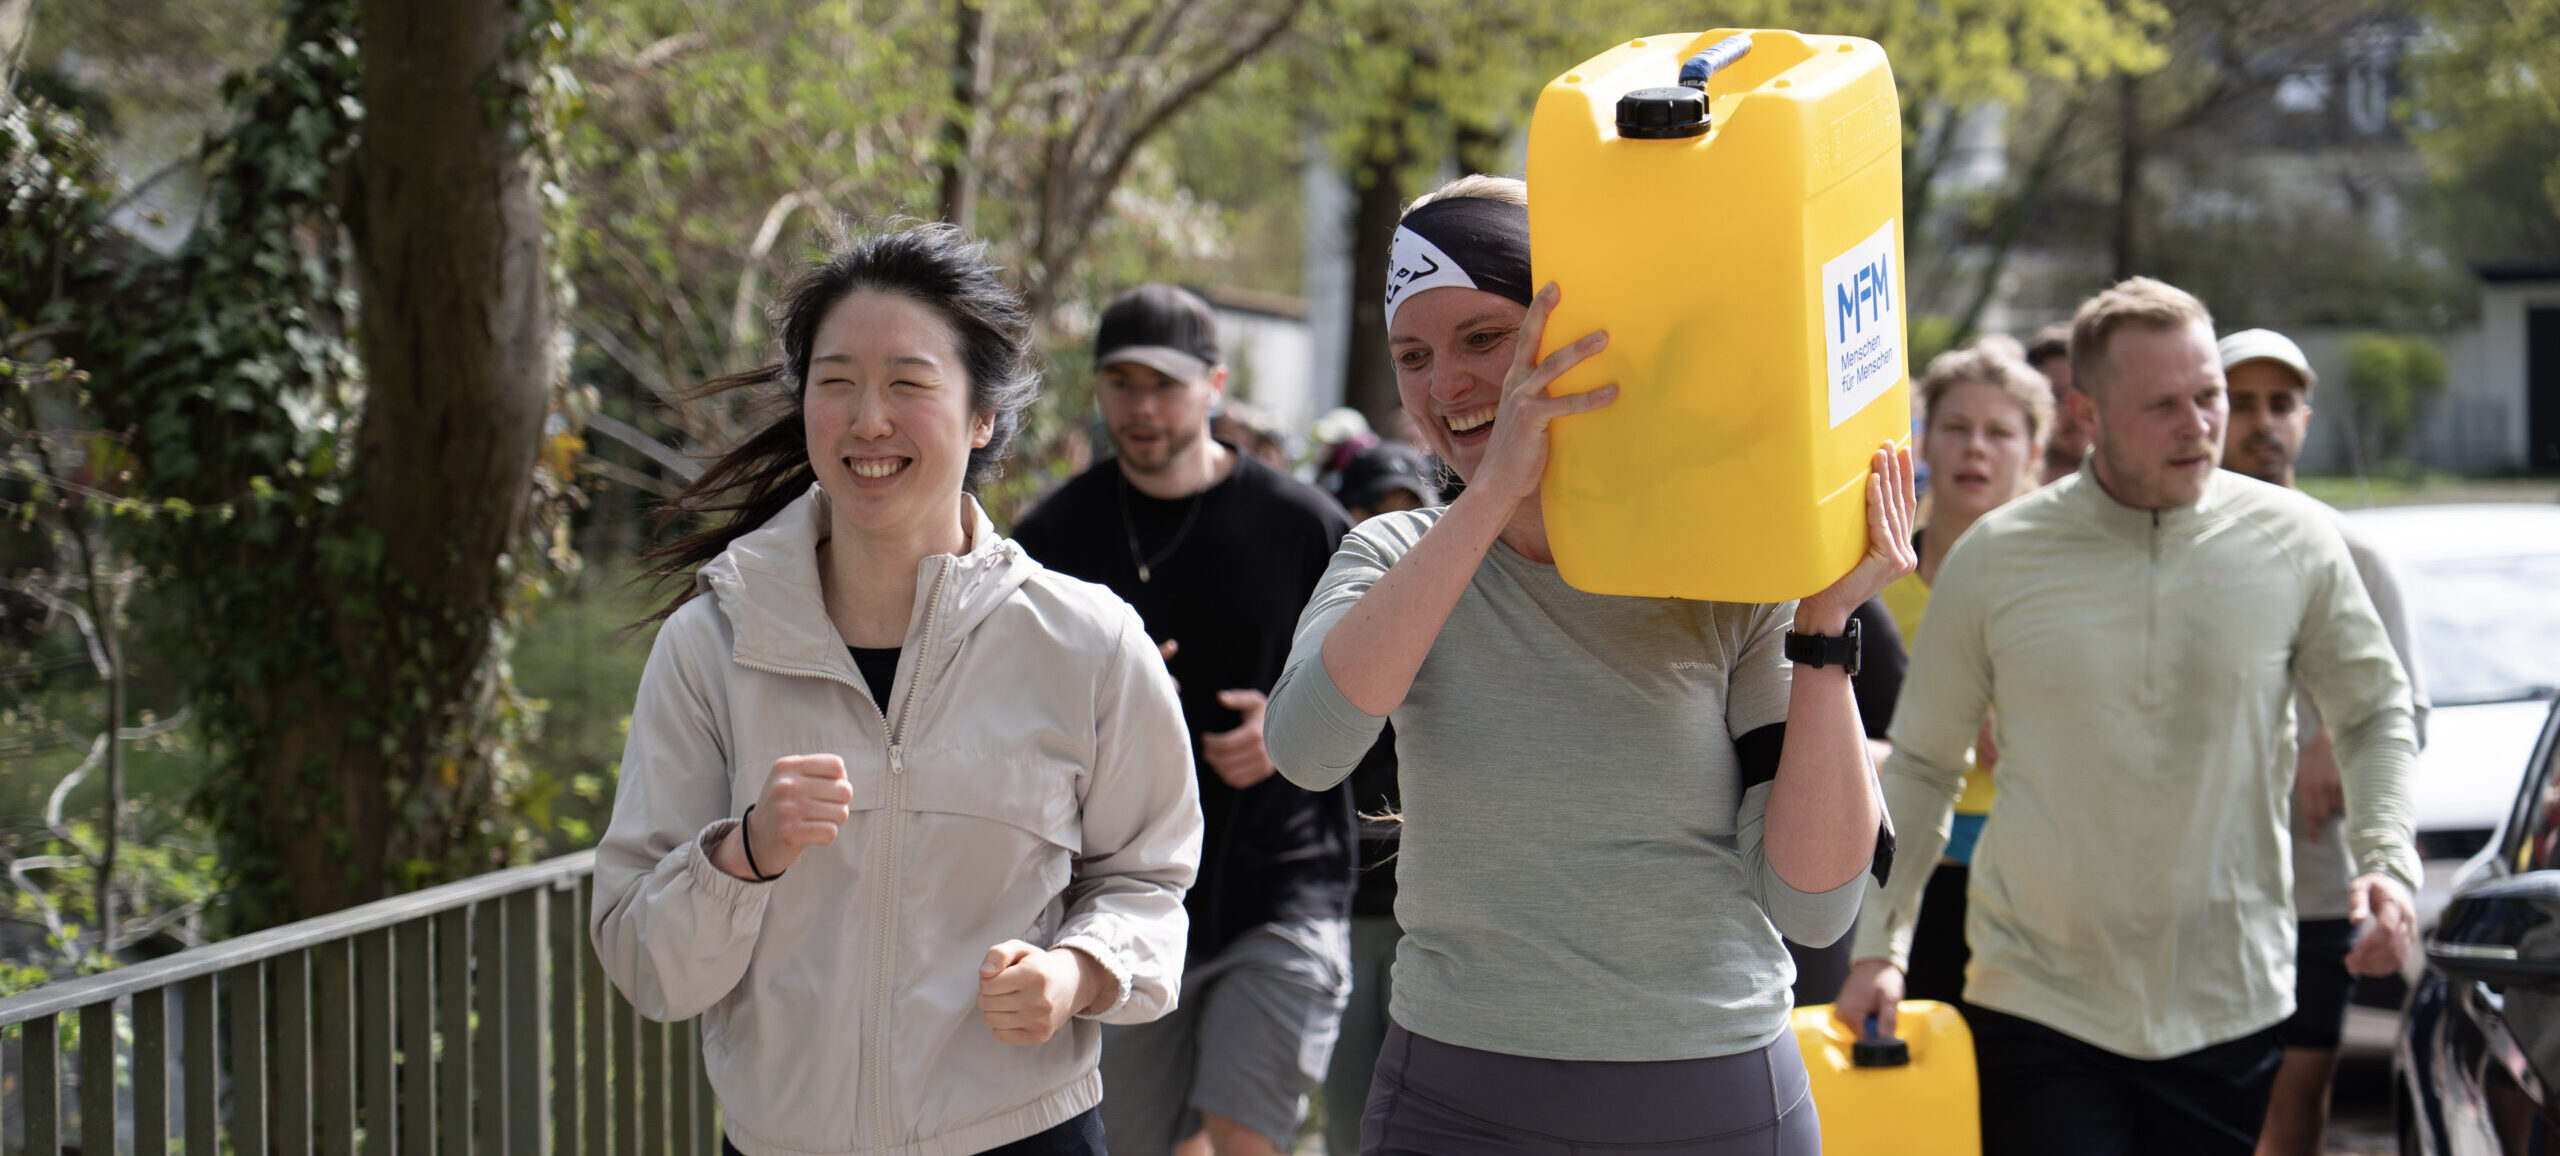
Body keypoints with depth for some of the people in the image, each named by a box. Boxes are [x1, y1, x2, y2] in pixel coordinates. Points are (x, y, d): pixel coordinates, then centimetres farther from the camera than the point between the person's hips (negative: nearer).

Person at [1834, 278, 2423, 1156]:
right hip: (2037, 1005, -1)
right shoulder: (1994, 558, 0)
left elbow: (2376, 714, 13)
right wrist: (1880, 944, 0)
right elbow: (1921, 765, 8)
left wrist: (2385, 860, -4)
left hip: (2229, 1005, 1)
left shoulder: (2292, 542, 1)